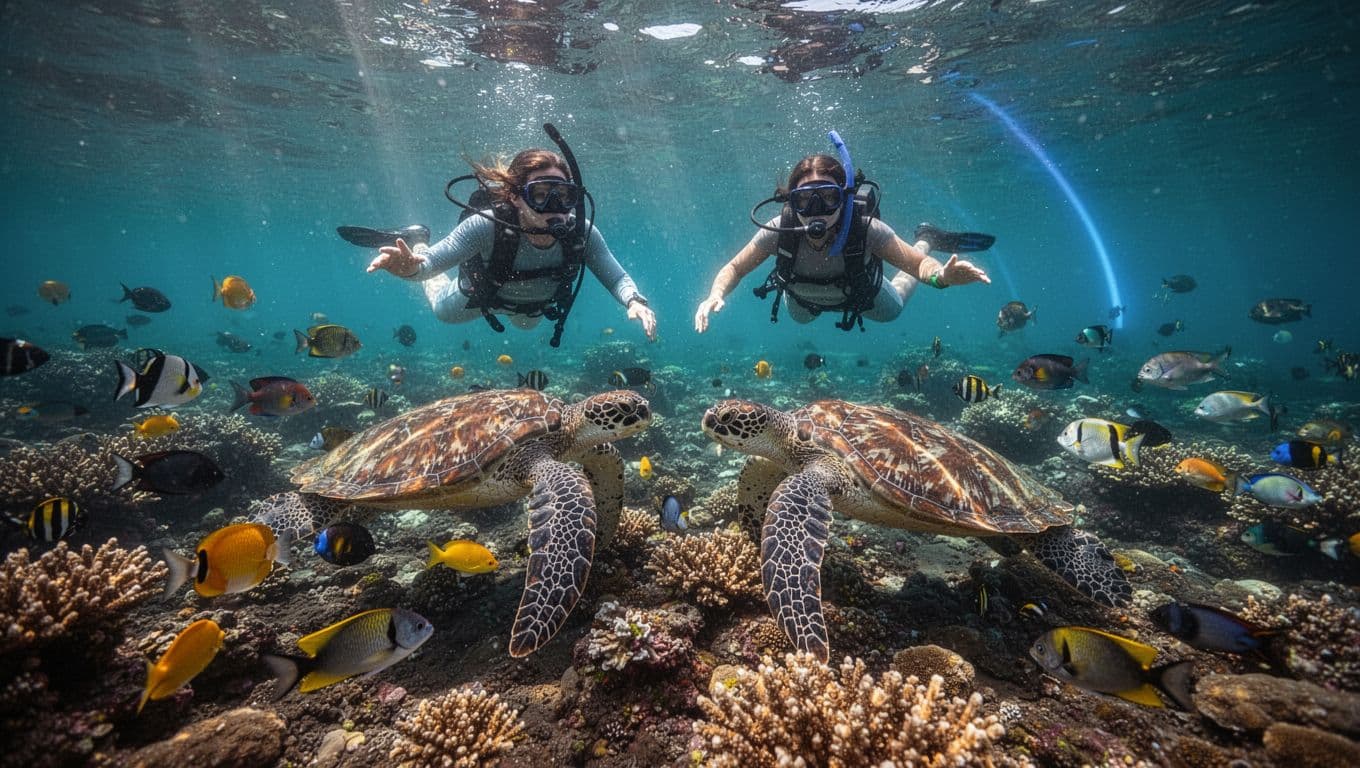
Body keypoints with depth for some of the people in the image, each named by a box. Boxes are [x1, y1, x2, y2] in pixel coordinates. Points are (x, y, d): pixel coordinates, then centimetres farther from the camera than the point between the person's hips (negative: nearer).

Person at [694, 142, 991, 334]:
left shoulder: (865, 229, -42)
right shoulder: (780, 230, -39)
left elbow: (919, 264, -35)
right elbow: (735, 268, -28)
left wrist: (941, 275, -59)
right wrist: (716, 295, -49)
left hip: (861, 295, -1)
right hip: (804, 298, 2)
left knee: (892, 309, 29)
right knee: (799, 318, 36)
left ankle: (926, 239, 45)